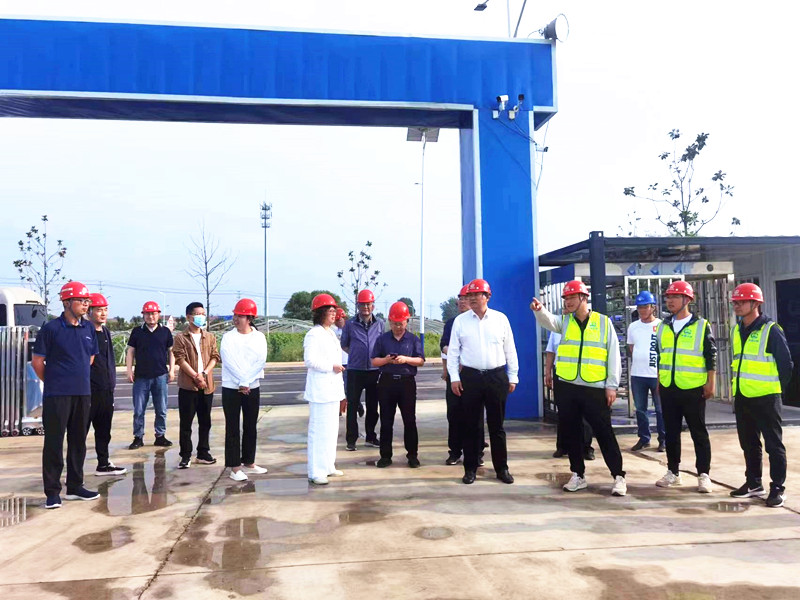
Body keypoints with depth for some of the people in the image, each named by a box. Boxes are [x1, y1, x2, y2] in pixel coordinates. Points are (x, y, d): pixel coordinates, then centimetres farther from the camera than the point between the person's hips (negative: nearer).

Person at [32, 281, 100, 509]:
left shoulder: (89, 329, 8)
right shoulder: (51, 328, -8)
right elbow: (37, 361, -3)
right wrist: (53, 383, 6)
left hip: (83, 394, 5)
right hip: (56, 396, -5)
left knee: (78, 441, 12)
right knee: (54, 443, 0)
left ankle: (75, 487, 23)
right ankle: (52, 492, 8)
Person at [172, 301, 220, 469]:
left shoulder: (210, 337, 11)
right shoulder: (181, 338, -1)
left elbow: (214, 357, 5)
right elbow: (180, 359, -9)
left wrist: (204, 373, -11)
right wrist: (196, 376, -15)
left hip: (207, 386, 4)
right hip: (187, 386, -4)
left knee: (205, 422, 10)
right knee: (185, 423, 2)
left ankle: (203, 453, 21)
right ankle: (186, 456, 10)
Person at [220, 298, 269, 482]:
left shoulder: (259, 337, 3)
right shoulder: (228, 337, -1)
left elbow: (261, 361, -7)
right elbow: (229, 361, -11)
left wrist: (247, 382, -15)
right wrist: (241, 383, -17)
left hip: (252, 388, 2)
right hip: (231, 388, -2)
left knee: (250, 426, 11)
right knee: (232, 428, 0)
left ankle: (249, 462, 23)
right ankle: (235, 467, 4)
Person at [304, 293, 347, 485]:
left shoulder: (331, 333, 17)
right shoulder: (313, 335, -11)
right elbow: (309, 360, -22)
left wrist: (342, 392, 22)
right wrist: (331, 366, -17)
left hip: (333, 388, 9)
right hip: (320, 390, -9)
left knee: (331, 429, 14)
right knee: (319, 430, -6)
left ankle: (328, 466, 24)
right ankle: (316, 472, 0)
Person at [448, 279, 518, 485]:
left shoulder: (500, 319, 2)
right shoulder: (460, 320, 2)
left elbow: (510, 350, 6)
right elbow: (453, 351, 4)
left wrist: (513, 377, 5)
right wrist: (454, 378, -2)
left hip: (497, 377, 0)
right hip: (470, 377, 0)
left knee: (497, 425, 8)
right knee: (470, 425, 6)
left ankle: (501, 468, 19)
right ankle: (470, 469, 17)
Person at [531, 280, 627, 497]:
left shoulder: (603, 322, 2)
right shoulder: (564, 321, 7)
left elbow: (613, 354, 1)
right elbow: (548, 321, -15)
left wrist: (612, 385, -4)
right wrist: (539, 310, -38)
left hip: (596, 388, -3)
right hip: (568, 387, 3)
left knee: (604, 433, 1)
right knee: (572, 433, 10)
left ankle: (618, 476, 11)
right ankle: (578, 475, 23)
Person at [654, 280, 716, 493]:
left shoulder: (701, 326, -4)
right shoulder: (663, 326, 10)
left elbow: (711, 357, -3)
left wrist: (710, 383, -8)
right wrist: (659, 381, 15)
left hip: (693, 388, -4)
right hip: (668, 388, 5)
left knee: (699, 432, 3)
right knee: (671, 432, 10)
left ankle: (703, 474, 12)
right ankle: (673, 472, 21)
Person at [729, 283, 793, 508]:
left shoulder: (771, 330, -11)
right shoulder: (737, 331, 10)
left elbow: (786, 364, -8)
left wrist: (776, 389, -1)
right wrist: (738, 389, 16)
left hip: (765, 398, -7)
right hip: (742, 398, 7)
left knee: (773, 444, 2)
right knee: (749, 443, 15)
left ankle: (777, 488, 10)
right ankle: (754, 483, 27)